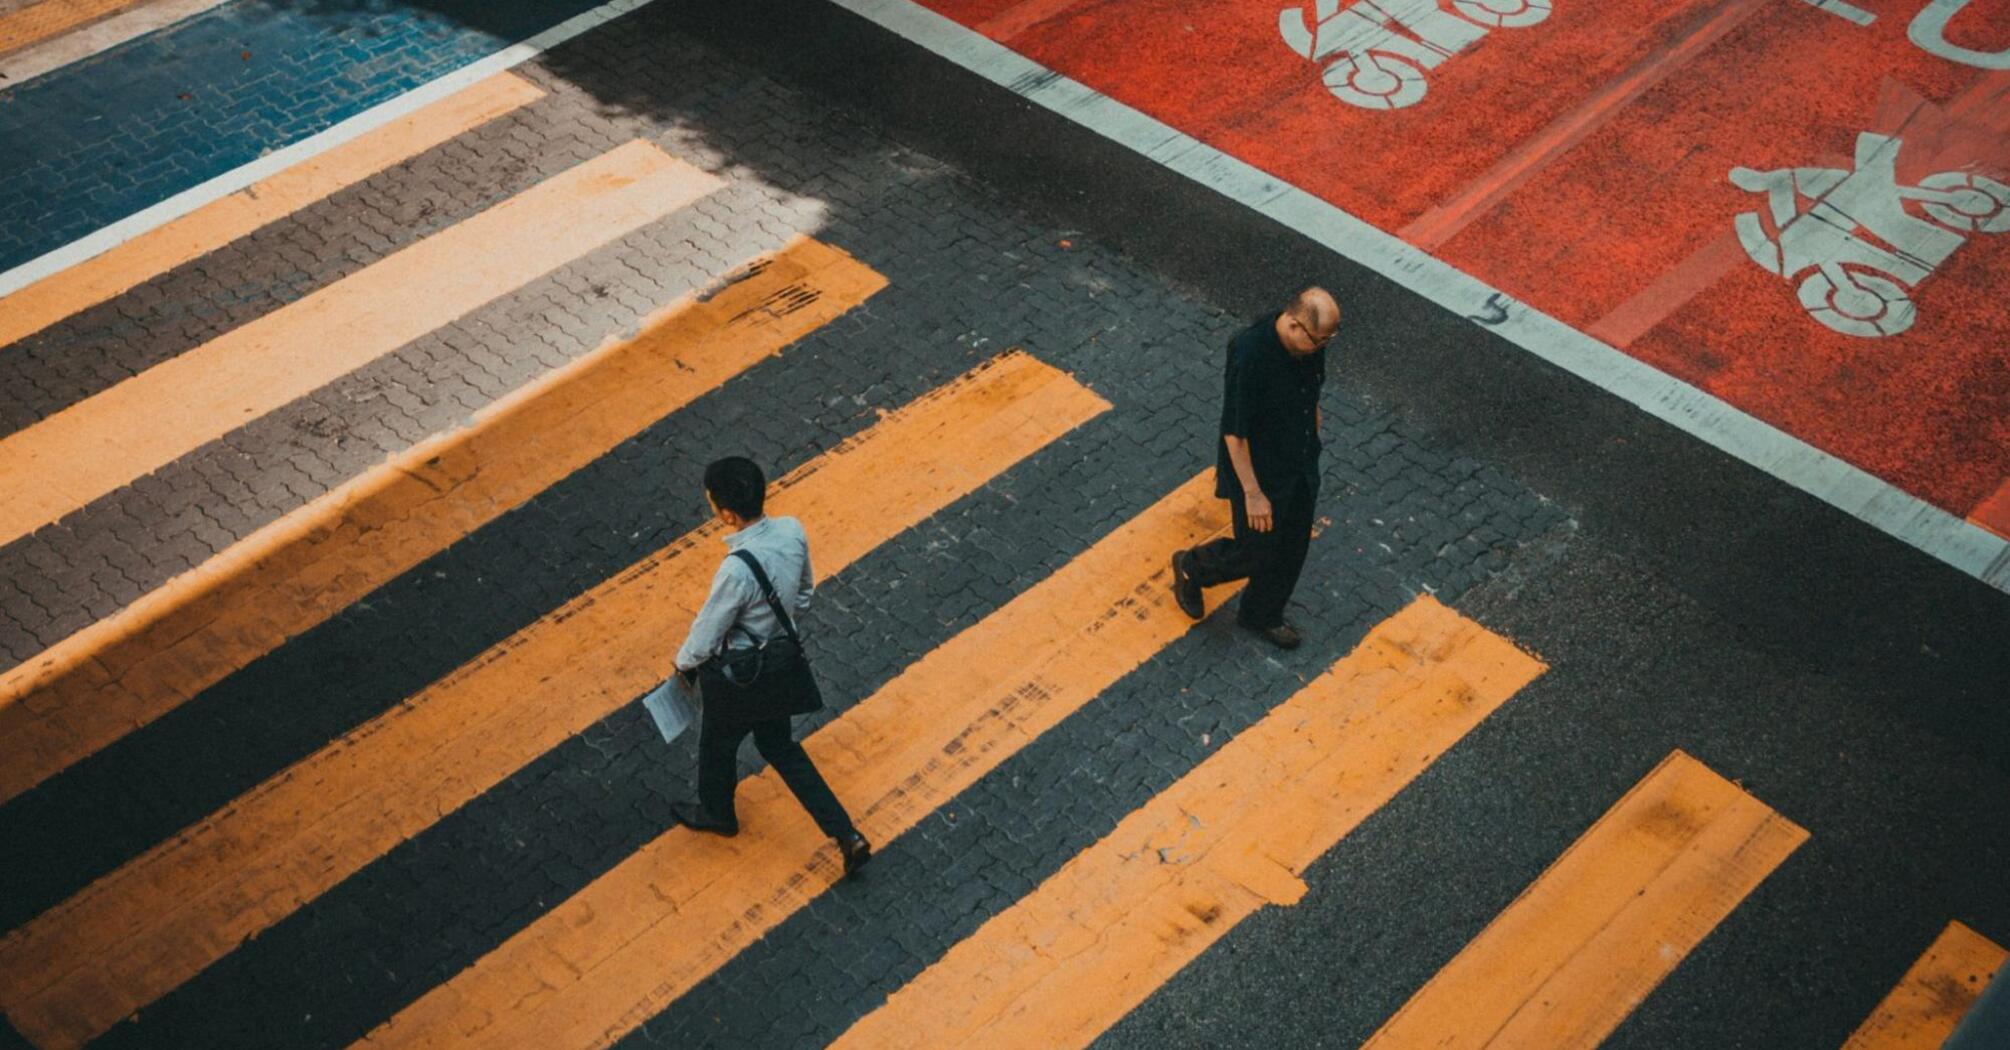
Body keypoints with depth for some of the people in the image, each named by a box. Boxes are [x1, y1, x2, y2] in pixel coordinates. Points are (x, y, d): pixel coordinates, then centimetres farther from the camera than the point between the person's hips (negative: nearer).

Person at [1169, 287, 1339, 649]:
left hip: (1301, 467, 7)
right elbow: (1234, 432, -27)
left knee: (1291, 550, 20)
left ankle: (1262, 615, 44)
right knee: (1255, 554, 10)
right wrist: (1252, 493, -22)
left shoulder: (1310, 341, -12)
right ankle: (1191, 567, 39)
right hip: (1258, 470, -7)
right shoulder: (1250, 355, -35)